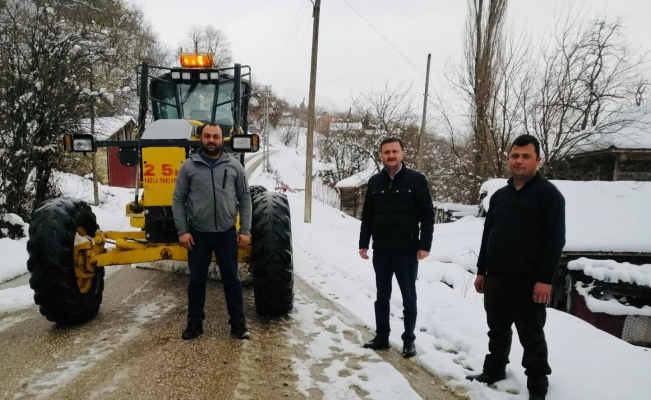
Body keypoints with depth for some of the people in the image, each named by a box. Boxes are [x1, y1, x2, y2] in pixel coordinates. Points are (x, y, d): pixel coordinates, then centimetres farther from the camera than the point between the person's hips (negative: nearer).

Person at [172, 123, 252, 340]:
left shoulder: (234, 166, 1)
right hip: (198, 233, 0)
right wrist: (182, 231, -7)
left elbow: (245, 199, 3)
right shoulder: (188, 166, 0)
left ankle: (238, 321, 21)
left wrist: (245, 230, -2)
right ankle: (195, 322, 25)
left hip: (227, 233, 0)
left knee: (231, 279, 8)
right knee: (196, 280, 11)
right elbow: (178, 200, 0)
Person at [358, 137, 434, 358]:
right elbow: (367, 216, 9)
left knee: (408, 298, 8)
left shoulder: (417, 180, -5)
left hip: (407, 251, -3)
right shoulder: (375, 182, 5)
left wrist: (425, 245, -11)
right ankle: (381, 337, 26)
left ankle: (409, 340, 22)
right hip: (381, 251, 4)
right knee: (382, 297, 13)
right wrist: (363, 243, 5)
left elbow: (427, 215, -6)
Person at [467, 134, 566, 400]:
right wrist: (481, 271, 13)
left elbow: (555, 239, -12)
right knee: (497, 331, 18)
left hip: (528, 282, -6)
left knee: (531, 337, 6)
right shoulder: (499, 195, 13)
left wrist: (545, 279, -17)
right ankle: (494, 371, 34)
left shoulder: (549, 194, -6)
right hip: (496, 278, 6)